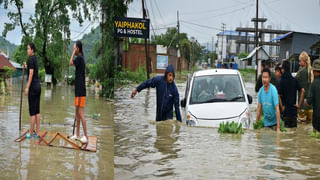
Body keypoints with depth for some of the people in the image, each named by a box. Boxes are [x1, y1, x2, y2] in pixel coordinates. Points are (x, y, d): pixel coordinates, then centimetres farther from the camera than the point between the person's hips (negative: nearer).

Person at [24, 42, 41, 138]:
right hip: (38, 86, 9)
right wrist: (26, 67, 24)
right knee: (37, 111, 9)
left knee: (32, 112, -5)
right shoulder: (35, 59, 16)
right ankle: (37, 132, 12)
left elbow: (31, 74, -19)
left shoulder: (31, 59, -12)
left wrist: (27, 87, -19)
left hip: (33, 87, -9)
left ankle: (31, 133, -1)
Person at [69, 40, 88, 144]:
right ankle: (77, 135, 22)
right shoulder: (80, 58, 16)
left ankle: (86, 136, -10)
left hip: (81, 90, -10)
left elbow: (71, 63, -23)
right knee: (77, 113, 15)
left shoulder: (79, 58, -13)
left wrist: (73, 52, -14)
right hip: (78, 90, 10)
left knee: (81, 113, -10)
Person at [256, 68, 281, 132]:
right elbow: (259, 108, 4)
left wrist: (278, 128, -26)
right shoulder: (261, 90, -3)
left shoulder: (273, 90, -19)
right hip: (265, 123, 4)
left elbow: (277, 109, -22)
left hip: (274, 122, -4)